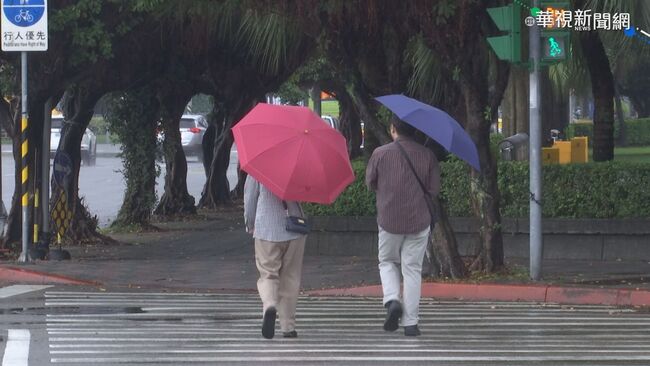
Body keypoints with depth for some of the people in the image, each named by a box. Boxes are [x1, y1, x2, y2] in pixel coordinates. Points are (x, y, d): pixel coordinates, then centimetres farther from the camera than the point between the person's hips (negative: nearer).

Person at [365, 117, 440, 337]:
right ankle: (410, 322, 4)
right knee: (412, 269, 6)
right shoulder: (427, 156, -4)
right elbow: (434, 190, -1)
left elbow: (370, 183, 4)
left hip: (389, 219, -1)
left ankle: (392, 300, -5)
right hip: (419, 220, 1)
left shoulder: (380, 154, -7)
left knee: (387, 263, 20)